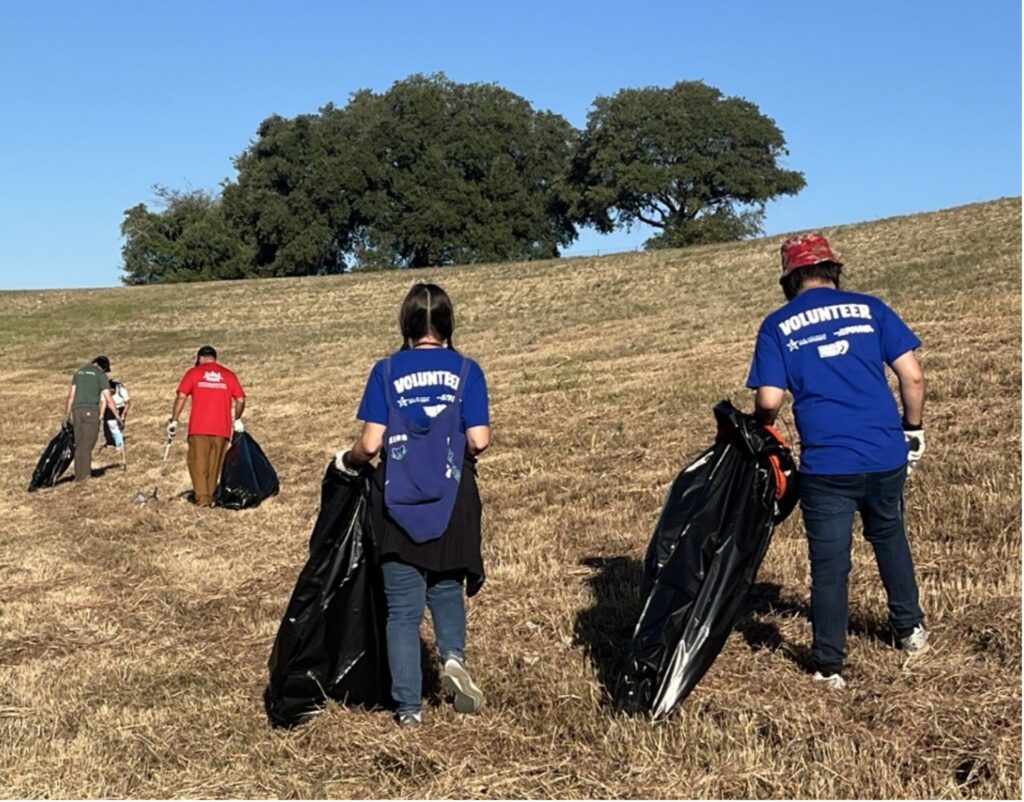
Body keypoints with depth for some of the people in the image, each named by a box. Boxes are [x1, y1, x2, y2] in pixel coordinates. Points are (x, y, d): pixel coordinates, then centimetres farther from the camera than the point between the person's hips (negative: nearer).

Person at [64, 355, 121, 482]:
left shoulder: (79, 372, 18)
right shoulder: (101, 375, 3)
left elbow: (71, 395, 16)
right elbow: (107, 399, -2)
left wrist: (67, 413, 21)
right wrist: (116, 415, 4)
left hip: (77, 410, 5)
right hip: (91, 410, -5)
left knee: (79, 444, 7)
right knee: (87, 444, -4)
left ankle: (79, 474, 6)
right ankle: (83, 475, -7)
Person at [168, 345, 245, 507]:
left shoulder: (193, 373, 5)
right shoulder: (229, 375, 10)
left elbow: (181, 397, -3)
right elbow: (240, 400, 7)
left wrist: (173, 421, 0)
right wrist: (237, 420, 21)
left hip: (198, 428, -2)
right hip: (221, 428, 2)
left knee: (198, 463, 2)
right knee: (214, 464, 11)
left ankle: (202, 497, -8)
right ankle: (211, 497, 14)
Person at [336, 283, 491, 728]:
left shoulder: (386, 371, -4)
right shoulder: (466, 370, -3)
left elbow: (371, 443, -8)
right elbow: (478, 440, -9)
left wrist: (348, 461, 13)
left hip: (399, 505, 0)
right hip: (452, 503, 1)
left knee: (403, 607, 9)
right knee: (447, 587, 23)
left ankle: (409, 707, 13)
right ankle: (453, 656, -1)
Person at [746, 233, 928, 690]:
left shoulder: (777, 326, -1)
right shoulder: (869, 308, 3)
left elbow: (769, 400, -9)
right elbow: (912, 376, -1)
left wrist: (761, 428, 12)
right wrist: (913, 429, 13)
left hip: (825, 464, -2)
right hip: (887, 455, 3)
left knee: (829, 563, 7)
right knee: (889, 538, 26)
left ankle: (829, 667, 15)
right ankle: (910, 629, 41)